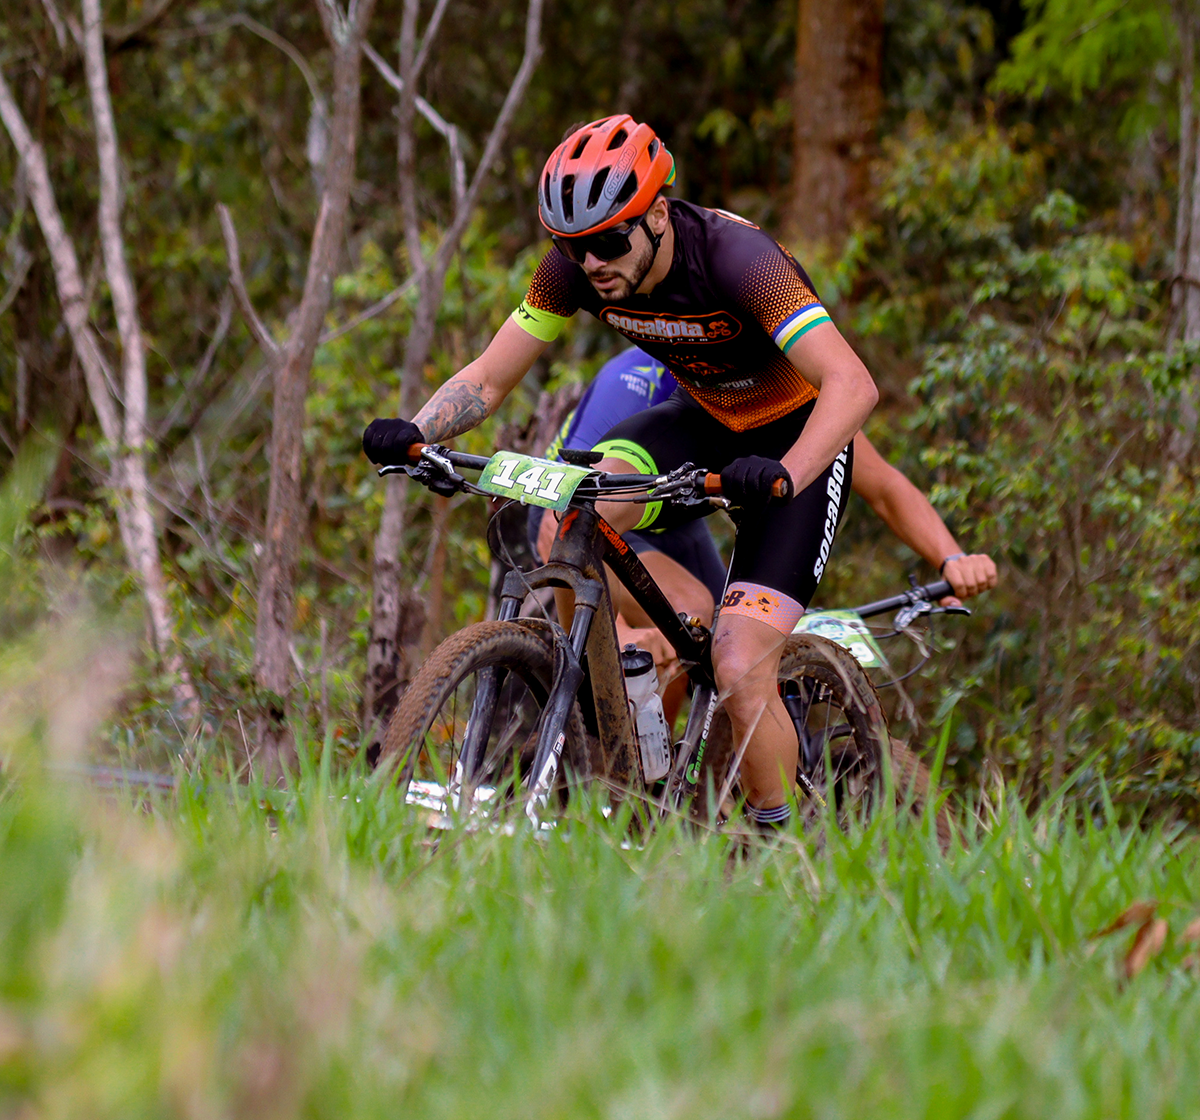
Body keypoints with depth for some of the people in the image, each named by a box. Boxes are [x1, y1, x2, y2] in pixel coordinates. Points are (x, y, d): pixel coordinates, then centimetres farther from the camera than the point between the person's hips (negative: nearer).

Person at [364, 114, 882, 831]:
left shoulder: (736, 258, -32)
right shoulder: (575, 268, -16)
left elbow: (853, 385, -41)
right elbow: (490, 377, -10)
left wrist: (783, 475, -57)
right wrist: (414, 433, -30)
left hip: (794, 441, -5)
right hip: (704, 421, 5)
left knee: (740, 675, -19)